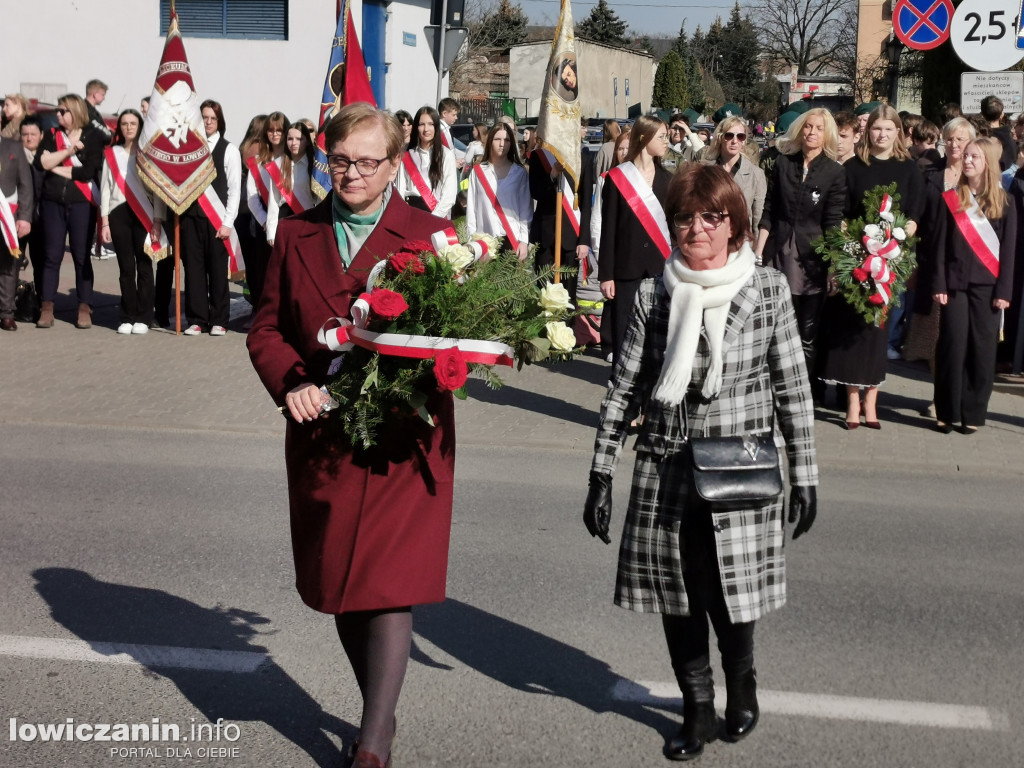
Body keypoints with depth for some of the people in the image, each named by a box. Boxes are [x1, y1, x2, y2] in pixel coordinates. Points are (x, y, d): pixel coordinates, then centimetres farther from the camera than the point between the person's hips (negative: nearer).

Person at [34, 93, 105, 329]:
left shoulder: (93, 138, 0)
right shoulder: (52, 135, 11)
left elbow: (89, 172, -12)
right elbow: (40, 163, -4)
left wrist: (56, 167, -5)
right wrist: (68, 151, -13)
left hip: (82, 203, -3)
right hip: (52, 203, 3)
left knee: (81, 256, 1)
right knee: (52, 256, 3)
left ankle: (84, 309, 7)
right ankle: (47, 308, 5)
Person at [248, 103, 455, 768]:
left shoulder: (431, 236, -1)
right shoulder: (296, 236, 10)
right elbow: (267, 328, 11)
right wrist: (291, 383, -8)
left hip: (404, 443, -4)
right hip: (323, 439, 4)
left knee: (392, 587, -6)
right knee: (341, 584, 14)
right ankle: (381, 712, 34)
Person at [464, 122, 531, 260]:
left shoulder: (519, 172, 6)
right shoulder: (478, 171, 7)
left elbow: (526, 208, 4)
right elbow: (471, 207, 6)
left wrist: (524, 241, -4)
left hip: (513, 239, 0)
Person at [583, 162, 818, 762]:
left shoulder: (768, 290, -3)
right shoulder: (655, 295, 0)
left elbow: (793, 389, 1)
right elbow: (624, 388, 4)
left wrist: (805, 477, 1)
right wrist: (602, 474, 2)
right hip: (666, 472, 2)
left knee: (732, 596, 4)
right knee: (679, 599, 9)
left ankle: (741, 683, 35)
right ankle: (698, 709, 29)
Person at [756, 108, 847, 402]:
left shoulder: (835, 173, -1)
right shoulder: (783, 163, 7)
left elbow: (833, 223, -4)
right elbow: (769, 211, 8)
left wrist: (834, 266, -9)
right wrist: (759, 250, 2)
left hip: (813, 259, -2)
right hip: (779, 253, 2)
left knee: (808, 333, 4)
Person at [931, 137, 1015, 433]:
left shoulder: (1004, 202, 4)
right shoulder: (951, 199, 5)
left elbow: (1009, 250, 3)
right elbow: (941, 245, 3)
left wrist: (1003, 291, -4)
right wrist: (938, 284, -5)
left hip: (986, 285, 0)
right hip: (955, 283, 0)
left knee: (982, 348, 1)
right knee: (952, 345, -1)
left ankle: (973, 413, 9)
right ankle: (947, 411, 7)